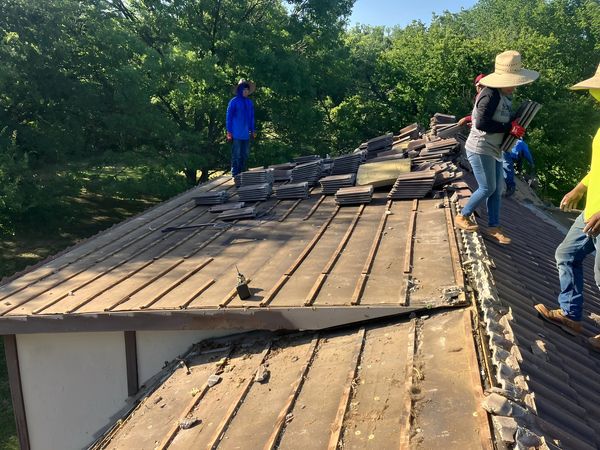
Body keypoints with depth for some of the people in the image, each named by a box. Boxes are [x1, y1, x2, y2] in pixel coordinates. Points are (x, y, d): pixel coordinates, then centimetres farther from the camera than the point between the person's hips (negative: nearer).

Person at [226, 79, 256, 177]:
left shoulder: (249, 102, 11)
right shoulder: (234, 102, -5)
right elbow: (229, 117, -4)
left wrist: (253, 130, 14)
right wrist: (229, 132, -9)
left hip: (246, 134, 6)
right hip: (237, 134, -6)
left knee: (245, 154, 11)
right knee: (236, 154, -4)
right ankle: (235, 174, 1)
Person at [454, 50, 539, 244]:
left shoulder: (505, 95, 8)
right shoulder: (491, 95, -22)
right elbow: (481, 123, -27)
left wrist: (515, 125, -2)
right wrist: (509, 128, -22)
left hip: (494, 149, 10)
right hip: (480, 149, -10)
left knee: (497, 189, 11)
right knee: (487, 188, -2)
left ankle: (493, 227, 19)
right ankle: (462, 217, 17)